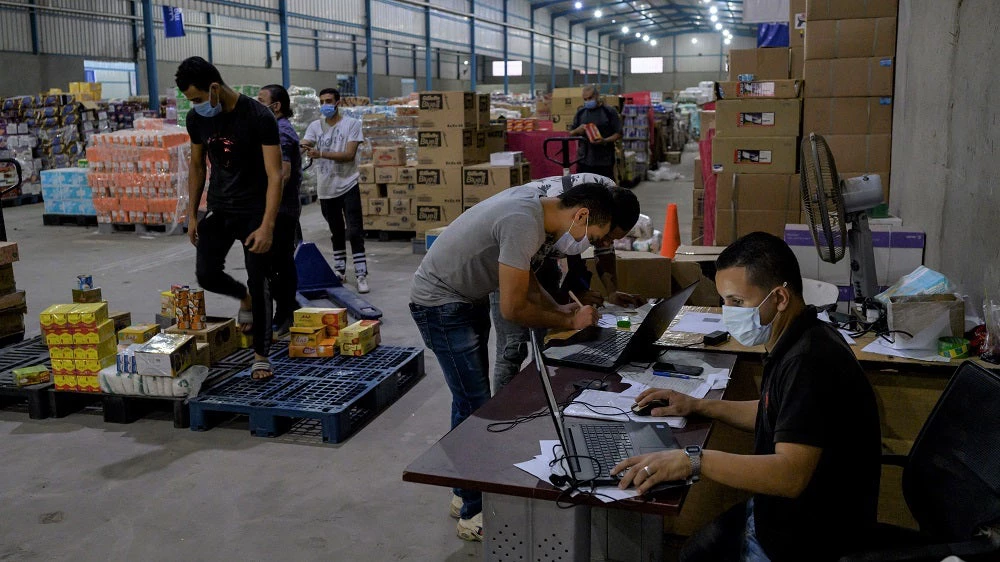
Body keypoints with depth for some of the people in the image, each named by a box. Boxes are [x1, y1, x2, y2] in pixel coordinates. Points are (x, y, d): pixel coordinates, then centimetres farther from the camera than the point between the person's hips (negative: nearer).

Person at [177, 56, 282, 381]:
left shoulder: (258, 117, -20)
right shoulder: (197, 119, -2)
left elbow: (274, 175, -21)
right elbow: (197, 166, 12)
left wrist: (267, 226, -28)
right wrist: (192, 214, 10)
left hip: (254, 211, -5)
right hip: (218, 208, 5)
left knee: (259, 284, -3)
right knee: (207, 275, -6)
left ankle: (261, 355, 11)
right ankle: (244, 299, 28)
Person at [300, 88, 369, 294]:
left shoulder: (352, 124, -4)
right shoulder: (315, 126, 7)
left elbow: (349, 154, -14)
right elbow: (303, 146, -6)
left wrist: (320, 154, -24)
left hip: (347, 186, -4)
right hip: (326, 188, 4)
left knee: (355, 232, -7)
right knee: (336, 233, 15)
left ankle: (361, 274, -5)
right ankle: (339, 270, 26)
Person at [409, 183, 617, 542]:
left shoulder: (534, 203, -1)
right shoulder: (524, 223, -30)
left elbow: (522, 276, 12)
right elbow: (512, 309, -25)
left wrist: (559, 309, 1)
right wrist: (569, 322, -13)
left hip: (468, 298, 10)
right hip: (441, 306, -10)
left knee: (471, 398, 17)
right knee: (475, 404, -5)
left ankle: (467, 493, 32)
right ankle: (474, 515, 8)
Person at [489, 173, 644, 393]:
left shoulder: (610, 195, -20)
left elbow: (604, 248, -1)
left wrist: (613, 291, -14)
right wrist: (569, 298, -29)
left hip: (544, 253, 7)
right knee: (514, 347, -14)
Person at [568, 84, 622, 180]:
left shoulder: (609, 112, 1)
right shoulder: (580, 113, 14)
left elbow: (618, 134, 0)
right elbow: (571, 134, 18)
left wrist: (605, 141, -17)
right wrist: (578, 131, -5)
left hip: (604, 161, -3)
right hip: (584, 160, 3)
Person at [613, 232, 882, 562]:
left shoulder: (810, 361, -28)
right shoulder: (798, 343, 2)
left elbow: (790, 475, -35)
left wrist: (693, 461, -41)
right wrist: (699, 407, 11)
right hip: (780, 512, 9)